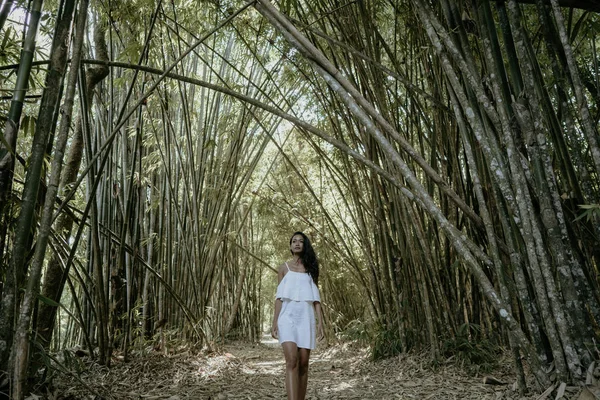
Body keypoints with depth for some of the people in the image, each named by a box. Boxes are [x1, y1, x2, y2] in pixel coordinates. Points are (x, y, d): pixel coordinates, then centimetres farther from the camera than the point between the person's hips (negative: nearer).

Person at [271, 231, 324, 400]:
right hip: (287, 317, -1)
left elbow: (315, 297, 8)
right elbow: (280, 296, 7)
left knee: (303, 363, 1)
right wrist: (274, 322, 0)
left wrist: (320, 322, 0)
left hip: (305, 318, 2)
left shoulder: (311, 268, 12)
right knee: (291, 361, -16)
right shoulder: (284, 267, 10)